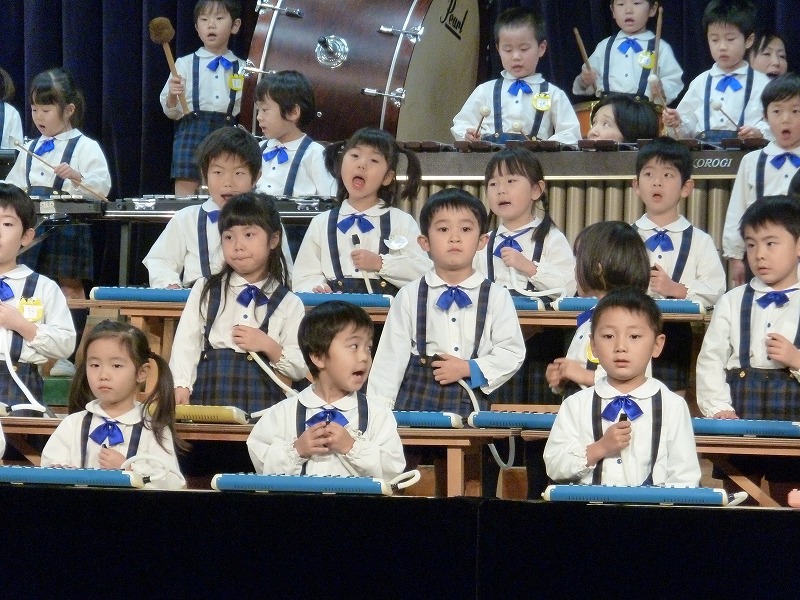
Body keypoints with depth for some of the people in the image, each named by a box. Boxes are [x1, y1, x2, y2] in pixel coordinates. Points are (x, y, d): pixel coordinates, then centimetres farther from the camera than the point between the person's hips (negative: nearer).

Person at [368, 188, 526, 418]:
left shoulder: (497, 297, 2)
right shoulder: (409, 297, 3)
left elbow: (512, 353, 1)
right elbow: (391, 357, 3)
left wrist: (469, 369, -11)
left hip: (471, 404, 0)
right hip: (417, 400, 0)